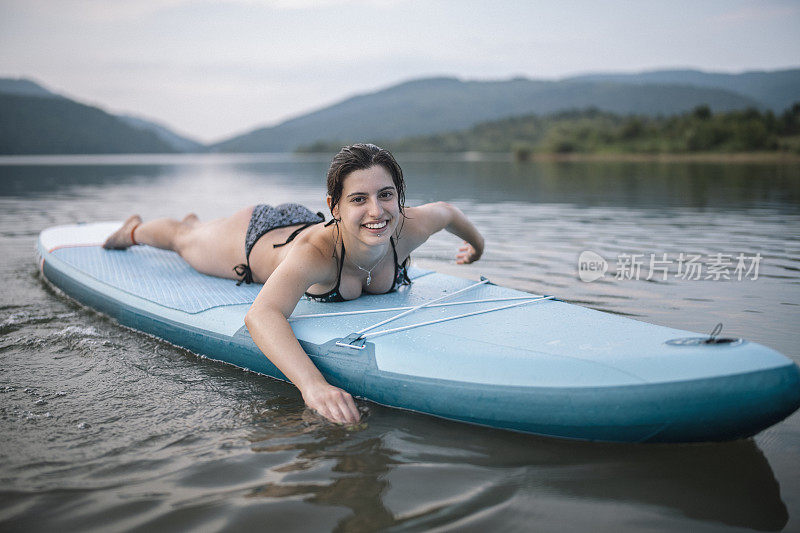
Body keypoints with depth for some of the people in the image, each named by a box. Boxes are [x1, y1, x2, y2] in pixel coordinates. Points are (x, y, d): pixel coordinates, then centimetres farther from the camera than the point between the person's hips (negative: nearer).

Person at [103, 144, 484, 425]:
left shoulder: (407, 229, -38)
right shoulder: (316, 253, -53)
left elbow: (445, 210, -14)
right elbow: (261, 315, -69)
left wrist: (476, 244, 7)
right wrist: (312, 384, -84)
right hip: (258, 237, -5)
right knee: (182, 241, 29)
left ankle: (195, 221, 74)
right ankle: (135, 229, 64)